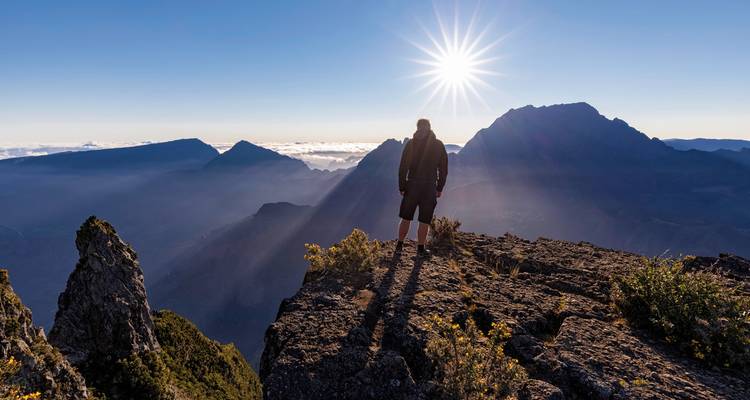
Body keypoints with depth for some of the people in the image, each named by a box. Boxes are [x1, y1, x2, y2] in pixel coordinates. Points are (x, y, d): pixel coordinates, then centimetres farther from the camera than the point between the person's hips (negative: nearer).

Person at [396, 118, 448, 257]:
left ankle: (399, 245, 23)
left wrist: (401, 187, 3)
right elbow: (443, 169, 2)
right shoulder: (438, 145, 1)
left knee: (406, 218, 13)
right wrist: (440, 188, 9)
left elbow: (403, 167, -4)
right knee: (424, 221, 8)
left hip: (412, 185, 1)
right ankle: (420, 249, 16)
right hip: (430, 187, -1)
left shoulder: (410, 144, -1)